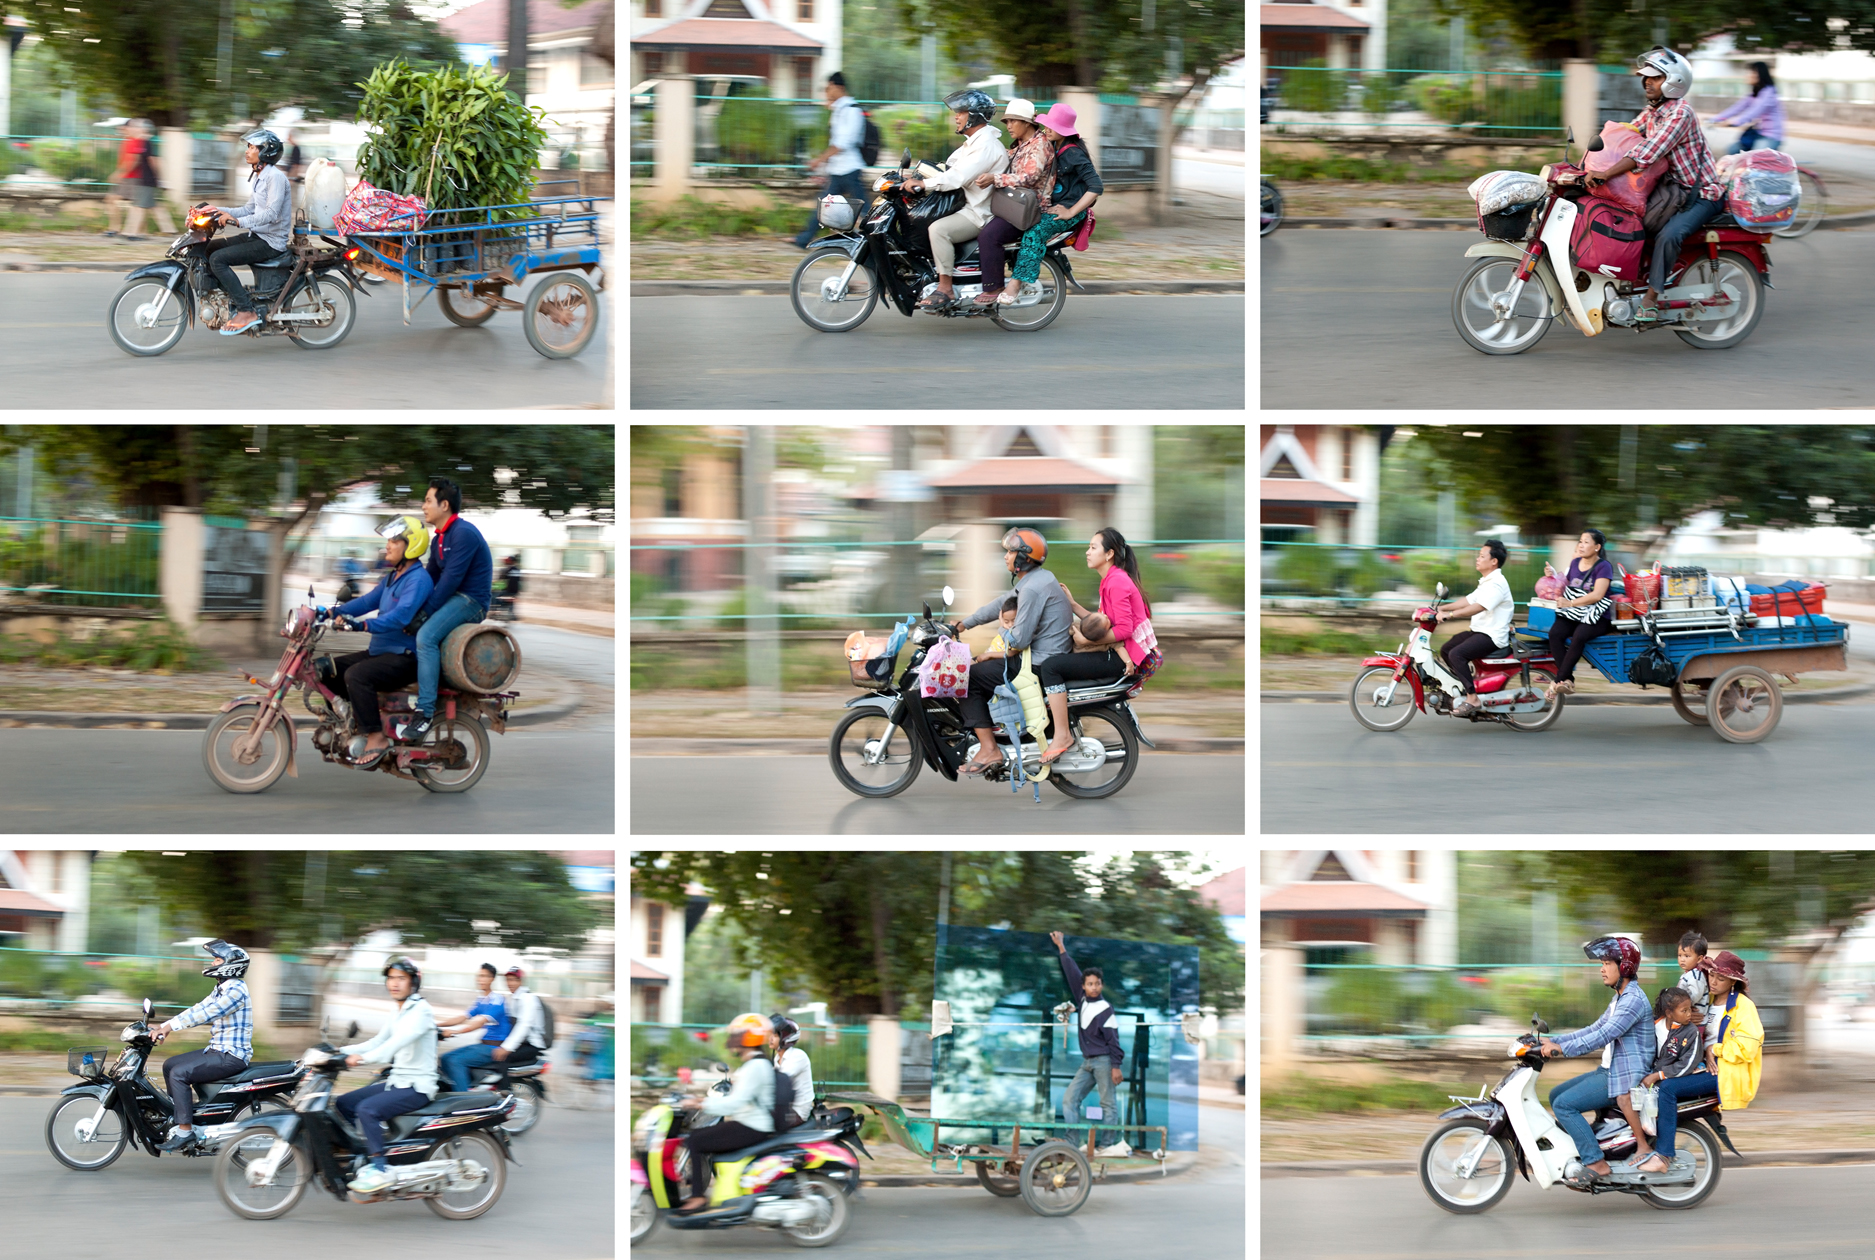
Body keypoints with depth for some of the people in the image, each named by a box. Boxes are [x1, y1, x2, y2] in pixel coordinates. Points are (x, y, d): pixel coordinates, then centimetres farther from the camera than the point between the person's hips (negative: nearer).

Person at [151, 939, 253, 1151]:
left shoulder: (236, 990, -17)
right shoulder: (221, 989, 16)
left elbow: (206, 1013, -26)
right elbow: (199, 1009, 13)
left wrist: (170, 1026, -27)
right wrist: (164, 1025, 4)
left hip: (231, 1056, -10)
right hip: (217, 1051, 10)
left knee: (179, 1073, -21)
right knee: (170, 1065, 11)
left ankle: (185, 1131, -22)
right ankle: (176, 1115, 13)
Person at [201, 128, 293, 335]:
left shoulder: (275, 176, -16)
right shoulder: (260, 177, 16)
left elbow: (271, 213, -26)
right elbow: (250, 210, 19)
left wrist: (239, 221, -32)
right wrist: (220, 211, 7)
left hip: (271, 241, -10)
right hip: (257, 236, 10)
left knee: (218, 259, -21)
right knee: (210, 248, 9)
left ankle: (246, 312, -22)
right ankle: (236, 295, 8)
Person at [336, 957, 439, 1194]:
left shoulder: (421, 1011, -14)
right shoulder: (397, 1013, 15)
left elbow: (399, 1041, -29)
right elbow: (378, 1042, 17)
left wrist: (364, 1057, -40)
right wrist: (342, 1051, 4)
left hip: (417, 1087, -10)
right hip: (396, 1082, 10)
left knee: (367, 1109, -28)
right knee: (343, 1104, 7)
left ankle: (380, 1170, -26)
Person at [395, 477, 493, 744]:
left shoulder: (464, 534, -15)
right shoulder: (441, 538, 17)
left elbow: (451, 579, -21)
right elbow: (431, 577, 19)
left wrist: (425, 612, -21)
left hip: (471, 601, -11)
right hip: (452, 599, 11)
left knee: (426, 635, -30)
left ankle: (425, 713, -33)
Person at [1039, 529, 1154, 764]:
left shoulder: (1118, 581, -15)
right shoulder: (1111, 580, 17)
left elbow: (1124, 629, -22)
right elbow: (1103, 624, 15)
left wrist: (1088, 640, -17)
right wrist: (1072, 605, 13)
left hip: (1122, 657, -11)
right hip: (1116, 653, 11)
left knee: (1051, 666, -18)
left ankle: (1062, 735, -16)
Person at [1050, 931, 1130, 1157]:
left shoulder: (1105, 1009, -8)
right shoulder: (1082, 1000, 9)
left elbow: (1113, 1039, -9)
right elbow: (1072, 973, 17)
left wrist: (1116, 1066, -13)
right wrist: (1061, 948, 21)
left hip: (1104, 1061, -7)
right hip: (1087, 1062, 7)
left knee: (1107, 1104, -5)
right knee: (1070, 1100, -2)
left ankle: (1108, 1144, -5)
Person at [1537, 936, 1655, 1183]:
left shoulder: (1633, 1000, -18)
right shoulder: (1620, 998, 16)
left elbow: (1605, 1035, -26)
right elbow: (1595, 1029, 20)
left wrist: (1562, 1049, -26)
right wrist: (1553, 1041, 13)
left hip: (1626, 1075, -11)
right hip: (1611, 1070, 11)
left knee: (1564, 1105, -18)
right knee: (1556, 1095, 13)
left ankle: (1596, 1163, -19)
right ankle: (1581, 1151, 12)